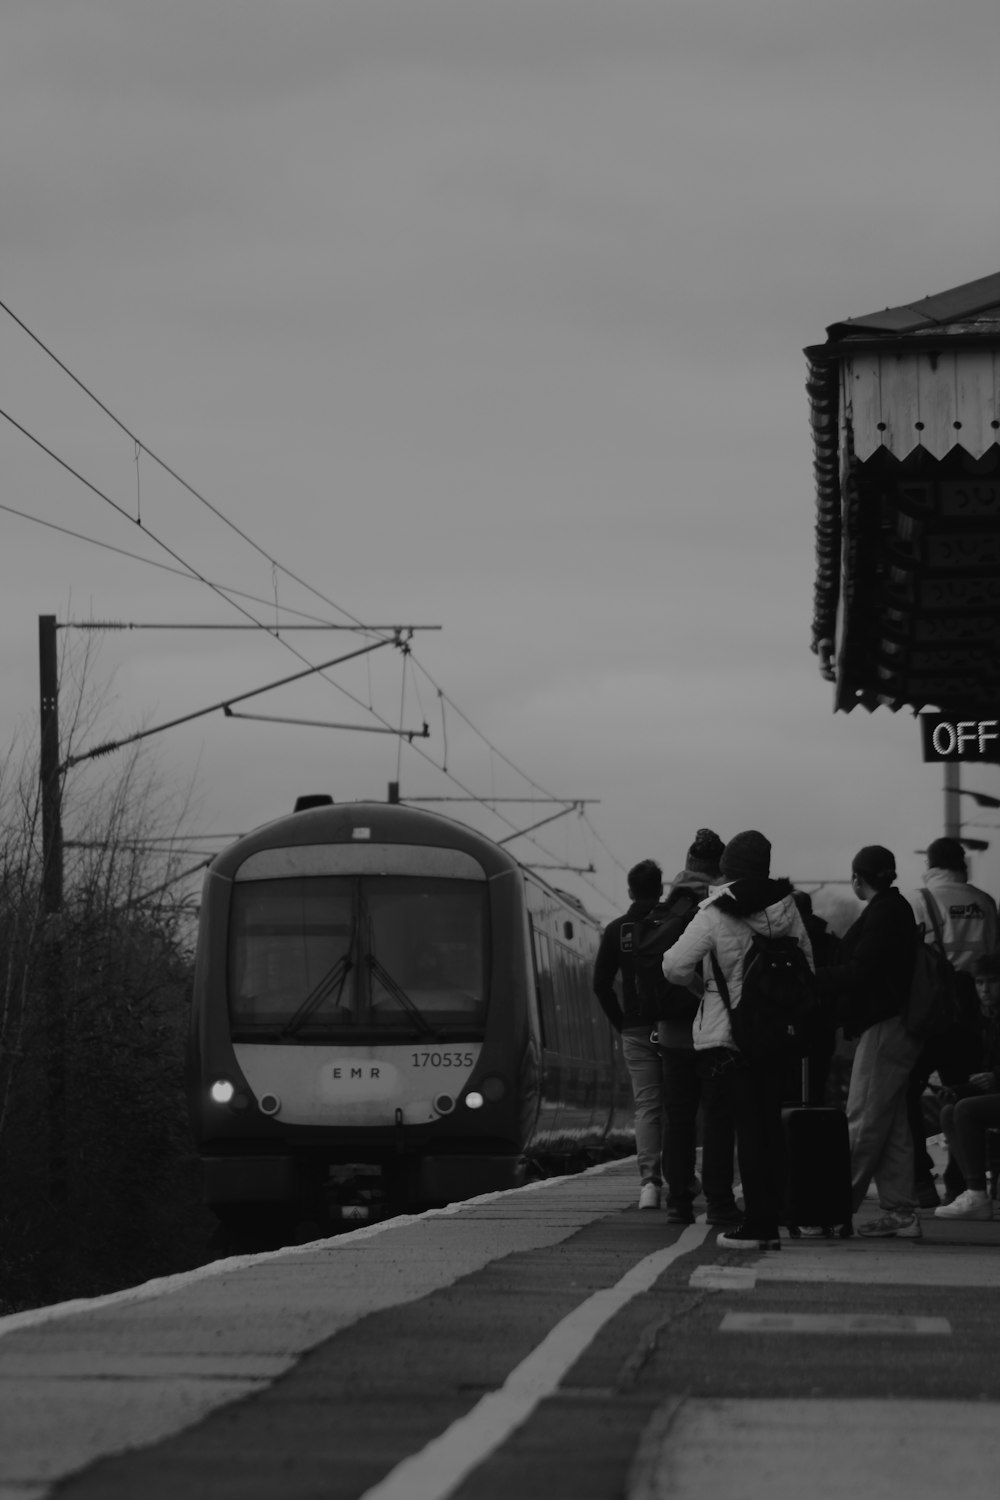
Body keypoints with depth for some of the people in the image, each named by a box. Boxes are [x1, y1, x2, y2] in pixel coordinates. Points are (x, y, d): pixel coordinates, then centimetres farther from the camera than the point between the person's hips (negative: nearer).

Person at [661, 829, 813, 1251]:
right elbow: (806, 964, 9)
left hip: (727, 1036, -4)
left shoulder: (715, 916, -13)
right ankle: (771, 1220, 11)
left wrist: (702, 975, 9)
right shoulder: (786, 909, 1)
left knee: (747, 1125, -4)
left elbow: (675, 967, -13)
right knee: (770, 1122, 10)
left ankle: (756, 1223, -5)